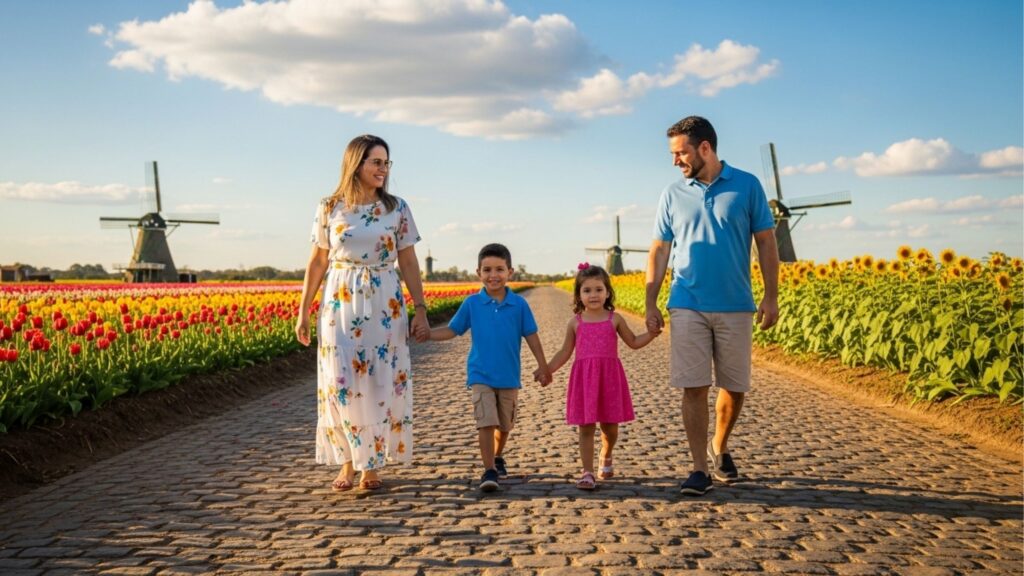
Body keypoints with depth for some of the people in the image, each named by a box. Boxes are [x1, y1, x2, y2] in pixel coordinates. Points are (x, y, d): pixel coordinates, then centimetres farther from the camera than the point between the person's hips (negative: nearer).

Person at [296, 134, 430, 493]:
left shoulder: (397, 208, 3)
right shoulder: (329, 208, 2)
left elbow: (409, 263, 4)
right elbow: (317, 262, 7)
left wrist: (420, 310, -2)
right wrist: (303, 311, 5)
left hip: (385, 306, 1)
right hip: (339, 305, 0)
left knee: (380, 383, 1)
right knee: (341, 383, -2)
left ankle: (372, 465, 14)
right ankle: (348, 463, 12)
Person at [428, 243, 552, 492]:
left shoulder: (519, 304, -5)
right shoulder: (472, 303, -5)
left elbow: (531, 336, 1)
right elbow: (451, 330, 1)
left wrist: (542, 366, 2)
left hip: (509, 377, 2)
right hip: (480, 376, -2)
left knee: (505, 424, 16)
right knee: (486, 422, -14)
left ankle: (498, 457, 41)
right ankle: (489, 471, -9)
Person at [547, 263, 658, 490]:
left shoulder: (615, 319, 4)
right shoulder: (575, 322, 4)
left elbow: (634, 342, 13)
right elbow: (565, 352, 10)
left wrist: (652, 333, -3)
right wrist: (547, 370, -1)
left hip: (610, 377, 1)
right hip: (584, 378, 0)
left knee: (610, 426, 10)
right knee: (586, 427, -2)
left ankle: (606, 458, 39)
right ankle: (588, 473, 3)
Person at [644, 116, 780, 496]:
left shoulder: (747, 186, 1)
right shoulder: (673, 194, 6)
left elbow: (766, 243, 3)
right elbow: (659, 251, 8)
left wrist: (771, 296, -3)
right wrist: (650, 304, 3)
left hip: (736, 307, 0)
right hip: (688, 306, 0)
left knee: (735, 387, 8)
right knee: (694, 388, -4)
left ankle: (719, 448, 33)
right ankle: (699, 469, 3)